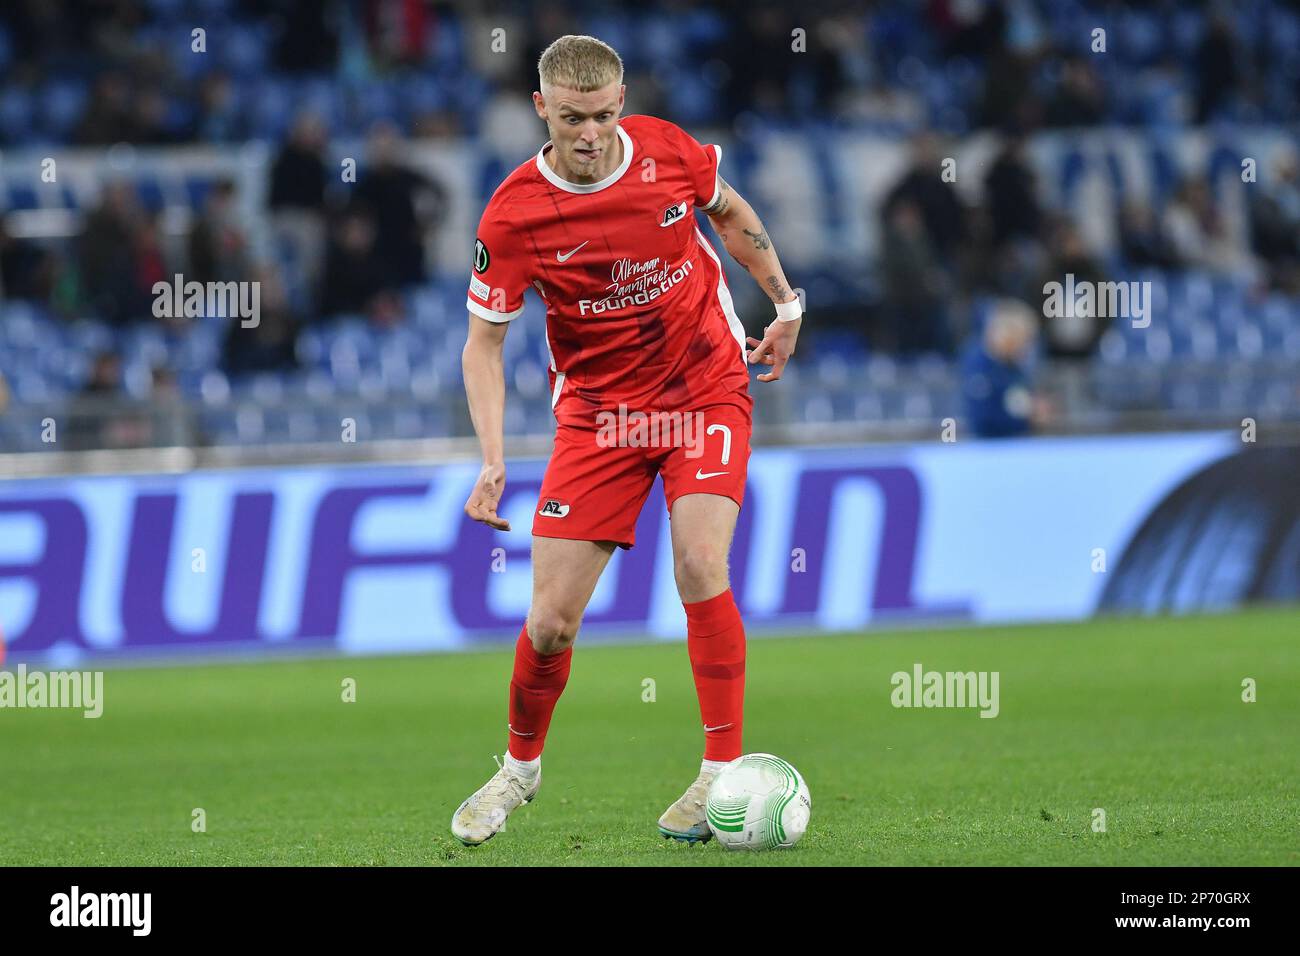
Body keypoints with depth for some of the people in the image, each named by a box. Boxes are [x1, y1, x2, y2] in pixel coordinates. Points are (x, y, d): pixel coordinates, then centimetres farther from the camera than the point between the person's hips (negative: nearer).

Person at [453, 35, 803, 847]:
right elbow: (484, 340, -8)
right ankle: (521, 767, 24)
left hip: (707, 390, 0)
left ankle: (724, 773, -10)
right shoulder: (515, 215, -17)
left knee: (701, 567, -20)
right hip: (599, 410, 0)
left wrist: (786, 302, 14)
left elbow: (730, 212, 12)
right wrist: (493, 461, -19)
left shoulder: (667, 149, -11)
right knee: (552, 619, -4)